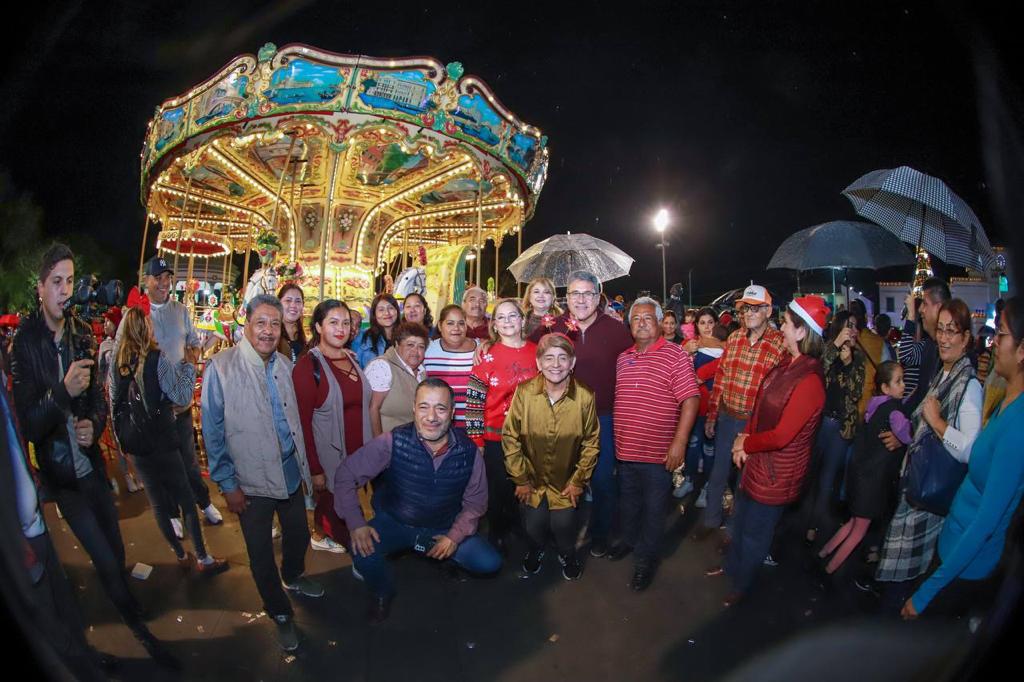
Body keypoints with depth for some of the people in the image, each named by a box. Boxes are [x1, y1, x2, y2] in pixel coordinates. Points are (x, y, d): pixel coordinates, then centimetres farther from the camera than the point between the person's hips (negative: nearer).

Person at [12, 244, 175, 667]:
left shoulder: (82, 336, -2)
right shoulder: (24, 345, -15)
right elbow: (29, 427, -17)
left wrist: (94, 423, -11)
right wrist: (63, 391, -32)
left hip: (91, 464, 4)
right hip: (61, 474, -4)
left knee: (116, 551, 13)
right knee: (106, 561, 0)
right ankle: (140, 630, 18)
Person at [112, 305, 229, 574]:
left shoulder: (117, 361, 1)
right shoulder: (156, 358, -16)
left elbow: (114, 400, 10)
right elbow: (182, 397, -15)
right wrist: (190, 364, -7)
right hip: (161, 441, -5)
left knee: (157, 501, 14)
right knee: (186, 499, 6)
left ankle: (181, 556, 26)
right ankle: (202, 559, 11)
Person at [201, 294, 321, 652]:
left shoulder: (285, 365, 1)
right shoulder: (221, 367, -16)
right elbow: (213, 431, -12)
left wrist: (304, 465, 14)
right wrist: (227, 484, -11)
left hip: (290, 471, 5)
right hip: (251, 482, -5)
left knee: (298, 535, 22)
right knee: (261, 553, 12)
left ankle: (293, 577, 53)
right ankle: (280, 613, 35)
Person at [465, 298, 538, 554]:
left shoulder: (537, 351, 3)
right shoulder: (487, 356, -5)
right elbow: (474, 400, -8)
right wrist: (475, 438, -11)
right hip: (496, 438, -2)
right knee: (499, 491, 6)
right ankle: (496, 540, 27)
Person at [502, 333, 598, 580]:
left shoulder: (585, 397, -17)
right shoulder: (524, 392, -17)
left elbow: (591, 443, -5)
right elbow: (510, 437, -8)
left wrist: (578, 481, -3)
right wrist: (520, 479, -5)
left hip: (566, 483, 0)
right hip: (532, 480, 1)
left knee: (563, 526, -2)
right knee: (533, 526, 3)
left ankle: (567, 555, 34)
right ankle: (536, 552, 40)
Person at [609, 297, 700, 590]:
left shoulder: (675, 355, -11)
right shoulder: (623, 358, 9)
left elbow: (690, 400, -15)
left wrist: (680, 442, -21)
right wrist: (617, 437, 15)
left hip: (658, 453, -6)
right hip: (624, 449, 6)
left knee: (653, 508, 8)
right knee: (628, 500, 23)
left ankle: (645, 559, 25)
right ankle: (628, 540, 45)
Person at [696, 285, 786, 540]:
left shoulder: (781, 344, -12)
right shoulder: (734, 337, 2)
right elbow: (720, 376, 6)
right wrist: (712, 415, 8)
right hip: (727, 417, 4)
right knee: (718, 472, 17)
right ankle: (711, 519, 37)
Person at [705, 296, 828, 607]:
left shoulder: (809, 380, -30)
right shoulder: (787, 363, -2)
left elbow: (781, 436, -27)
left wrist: (745, 443, -13)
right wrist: (745, 436, -5)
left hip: (776, 473, -8)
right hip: (757, 461, 8)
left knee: (755, 532, 15)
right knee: (741, 519, 28)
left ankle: (742, 584, 39)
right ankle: (732, 565, 52)